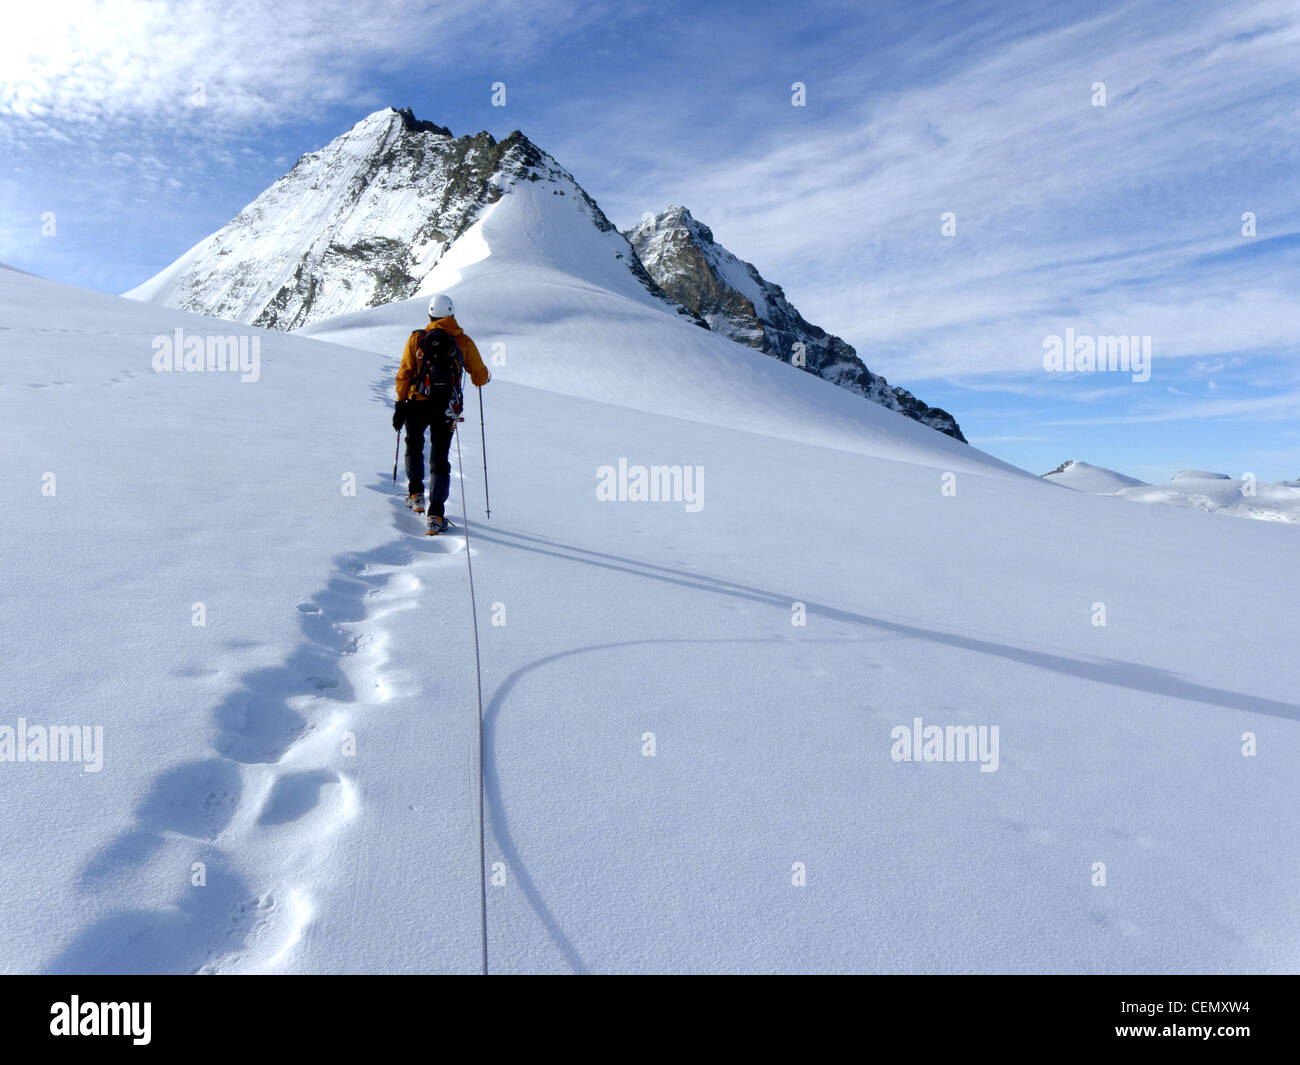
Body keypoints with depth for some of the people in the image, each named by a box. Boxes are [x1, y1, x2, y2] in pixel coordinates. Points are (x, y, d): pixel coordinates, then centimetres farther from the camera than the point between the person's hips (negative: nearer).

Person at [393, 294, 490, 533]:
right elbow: (480, 378, 5)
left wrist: (400, 404, 3)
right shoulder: (464, 342, 2)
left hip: (417, 404, 0)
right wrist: (485, 376, 29)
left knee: (414, 447, 28)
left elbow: (404, 373, -2)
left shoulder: (416, 338, 2)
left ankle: (416, 493, 20)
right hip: (446, 410, 0)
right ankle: (435, 514, -2)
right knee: (440, 460, 6)